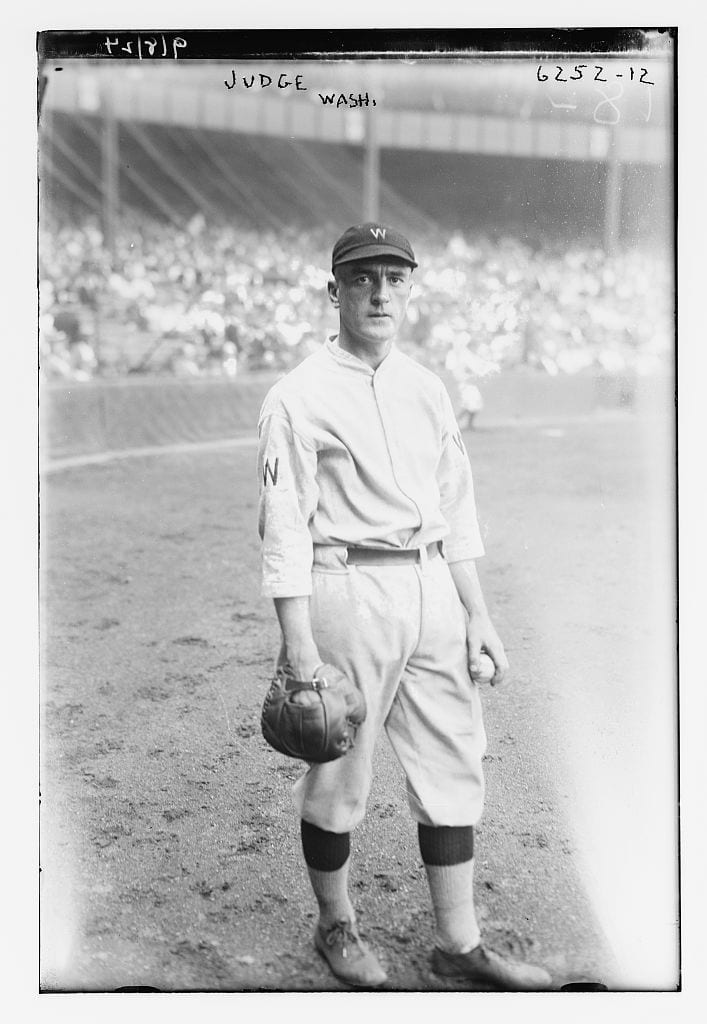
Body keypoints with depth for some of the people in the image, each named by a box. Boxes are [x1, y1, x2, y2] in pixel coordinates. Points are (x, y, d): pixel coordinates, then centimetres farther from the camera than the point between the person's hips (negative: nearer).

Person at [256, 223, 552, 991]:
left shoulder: (427, 388, 13)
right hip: (348, 590, -6)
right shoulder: (299, 397, -6)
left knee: (453, 763, 8)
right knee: (340, 775, 6)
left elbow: (456, 506, 16)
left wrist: (477, 613, 12)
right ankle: (336, 928, 28)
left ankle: (457, 943, 21)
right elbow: (284, 525, -11)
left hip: (432, 590, 6)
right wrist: (297, 640, -16)